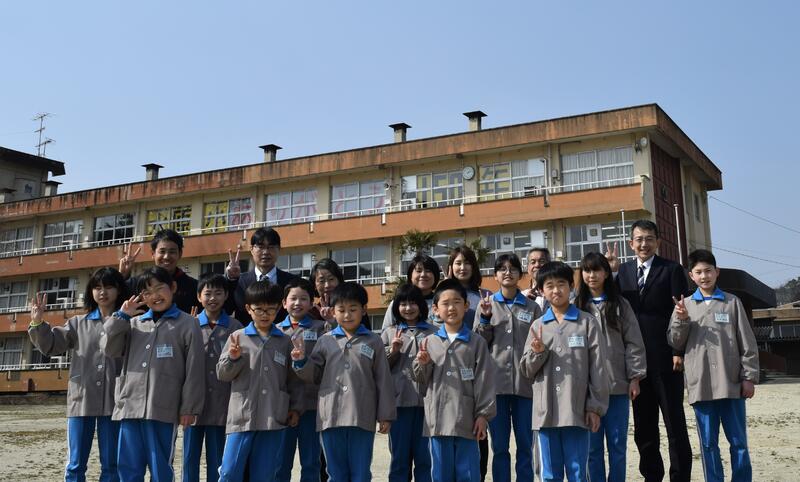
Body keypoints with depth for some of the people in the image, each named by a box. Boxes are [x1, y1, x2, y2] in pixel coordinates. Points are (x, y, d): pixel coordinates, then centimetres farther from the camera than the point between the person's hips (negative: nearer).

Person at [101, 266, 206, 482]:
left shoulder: (187, 324, 2)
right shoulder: (134, 324, 17)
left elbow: (194, 370, -2)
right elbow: (109, 349, 9)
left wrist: (189, 408, -6)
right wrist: (122, 316, 4)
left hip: (163, 410, -4)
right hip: (130, 406, 5)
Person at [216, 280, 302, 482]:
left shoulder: (285, 342, 9)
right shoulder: (237, 337, 5)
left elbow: (293, 379, 13)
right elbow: (222, 374, 5)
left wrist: (295, 407, 7)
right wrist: (233, 358, -13)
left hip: (274, 418, 1)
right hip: (242, 415, -1)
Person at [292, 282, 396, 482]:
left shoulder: (373, 342, 4)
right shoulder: (325, 341, 7)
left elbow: (383, 381, 3)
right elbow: (314, 376, 13)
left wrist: (386, 415, 1)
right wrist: (301, 361, -7)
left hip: (362, 419, -1)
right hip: (331, 418, 2)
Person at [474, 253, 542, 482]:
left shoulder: (532, 307, 9)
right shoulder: (487, 304, 8)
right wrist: (485, 319, -10)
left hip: (525, 383, 0)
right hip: (496, 382, 0)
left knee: (525, 445, 5)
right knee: (499, 447, 5)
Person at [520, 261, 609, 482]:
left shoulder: (588, 323, 0)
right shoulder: (537, 326, 10)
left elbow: (598, 368, -1)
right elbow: (527, 371, 9)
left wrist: (596, 407, -5)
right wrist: (537, 352, -11)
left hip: (577, 411, -3)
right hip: (546, 412, 3)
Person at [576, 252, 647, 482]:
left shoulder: (620, 305, 6)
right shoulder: (577, 307, 5)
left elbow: (634, 342, 3)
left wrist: (635, 377, -3)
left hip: (617, 384, 0)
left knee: (617, 443, 7)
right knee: (593, 444, 4)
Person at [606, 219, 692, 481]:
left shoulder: (672, 270, -1)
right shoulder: (623, 270, 11)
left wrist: (678, 352, -12)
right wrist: (610, 273, -9)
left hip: (665, 359, -4)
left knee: (675, 423, 3)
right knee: (643, 427, 10)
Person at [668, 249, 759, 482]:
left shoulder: (732, 302, 5)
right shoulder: (684, 305, 8)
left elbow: (747, 343, 4)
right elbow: (676, 343, 7)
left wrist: (749, 377, -2)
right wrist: (681, 320, -9)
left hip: (731, 383, -1)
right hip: (701, 386, 1)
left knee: (739, 442, 7)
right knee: (708, 443, 7)